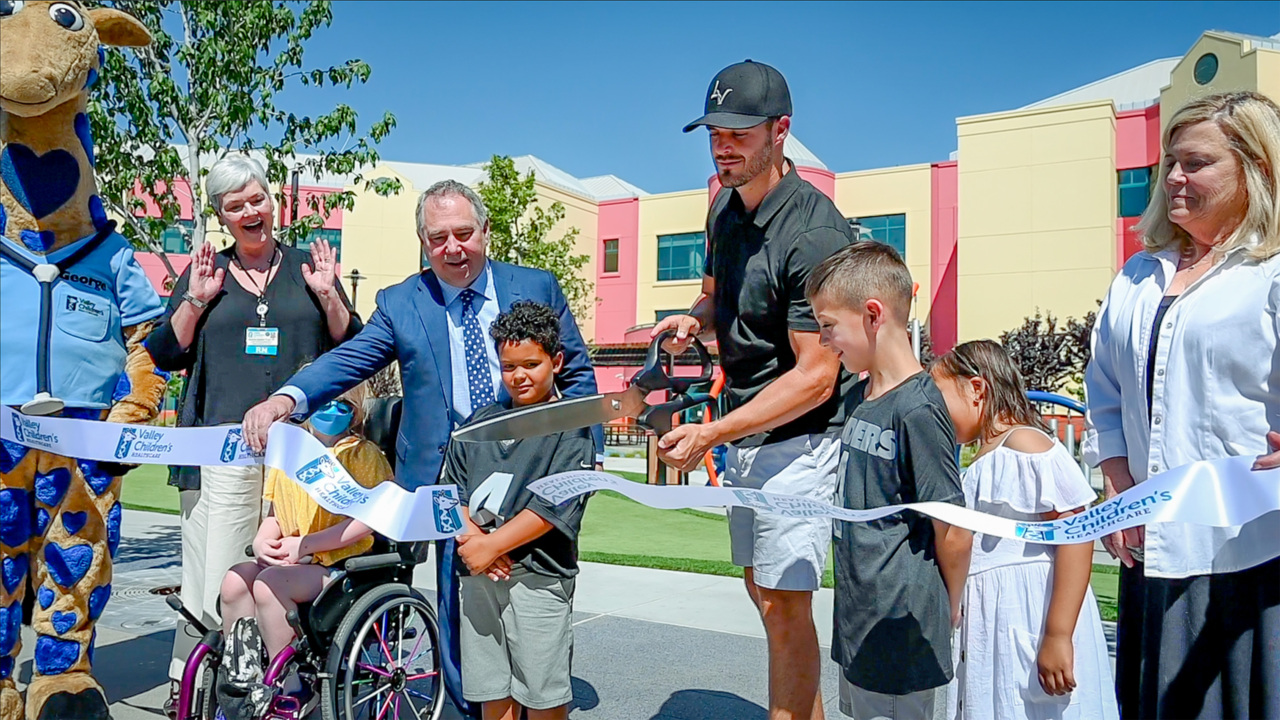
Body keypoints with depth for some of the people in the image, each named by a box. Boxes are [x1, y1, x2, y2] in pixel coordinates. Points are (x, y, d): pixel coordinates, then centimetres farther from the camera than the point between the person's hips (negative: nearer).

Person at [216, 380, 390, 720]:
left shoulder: (363, 454, -4)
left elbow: (366, 521, -14)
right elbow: (276, 514, 21)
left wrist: (304, 544, -18)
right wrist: (262, 541, -2)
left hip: (340, 565, -6)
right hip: (290, 562, 6)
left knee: (269, 584, -28)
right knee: (235, 579, -19)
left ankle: (290, 690, -13)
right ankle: (238, 681, -5)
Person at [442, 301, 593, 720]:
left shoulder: (571, 429, -3)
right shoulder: (481, 421, 13)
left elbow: (554, 506, -12)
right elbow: (451, 488, 9)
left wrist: (491, 546, -13)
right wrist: (470, 536, -9)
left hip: (538, 575, -4)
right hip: (479, 575, 5)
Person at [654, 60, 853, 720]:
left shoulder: (815, 234, -23)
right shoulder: (725, 208, 5)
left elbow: (816, 376, -25)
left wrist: (713, 433, -30)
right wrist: (695, 318, -3)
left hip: (800, 437, -9)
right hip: (745, 432, 9)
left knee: (784, 604, -4)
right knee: (761, 589, 20)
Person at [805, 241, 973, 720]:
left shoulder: (918, 408, -21)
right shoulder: (859, 398, 6)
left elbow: (954, 530, -18)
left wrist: (947, 609, -5)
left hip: (900, 631, -9)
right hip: (857, 618, 9)